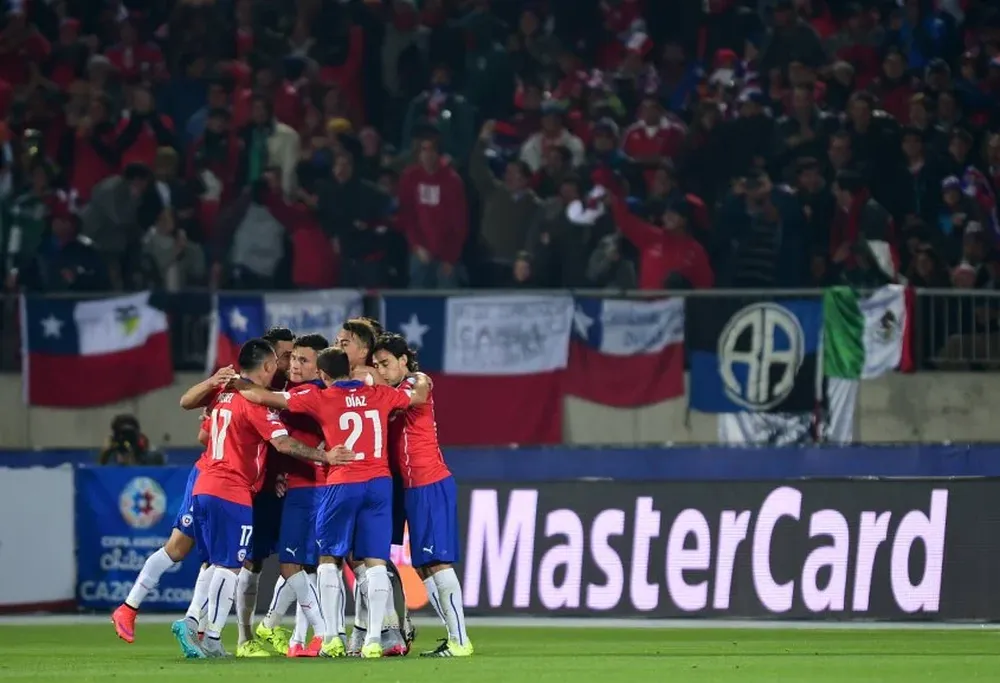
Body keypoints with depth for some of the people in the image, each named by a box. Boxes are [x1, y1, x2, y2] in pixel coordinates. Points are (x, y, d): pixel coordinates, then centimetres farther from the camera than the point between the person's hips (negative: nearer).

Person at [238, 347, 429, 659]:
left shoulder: (320, 399, -1)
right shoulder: (380, 395, 8)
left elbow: (261, 396, 1)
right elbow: (420, 395, 27)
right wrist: (421, 379, 49)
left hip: (341, 484, -2)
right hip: (379, 483, 2)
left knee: (329, 559, 11)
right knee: (375, 561, 3)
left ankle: (333, 637, 5)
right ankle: (374, 638, -5)